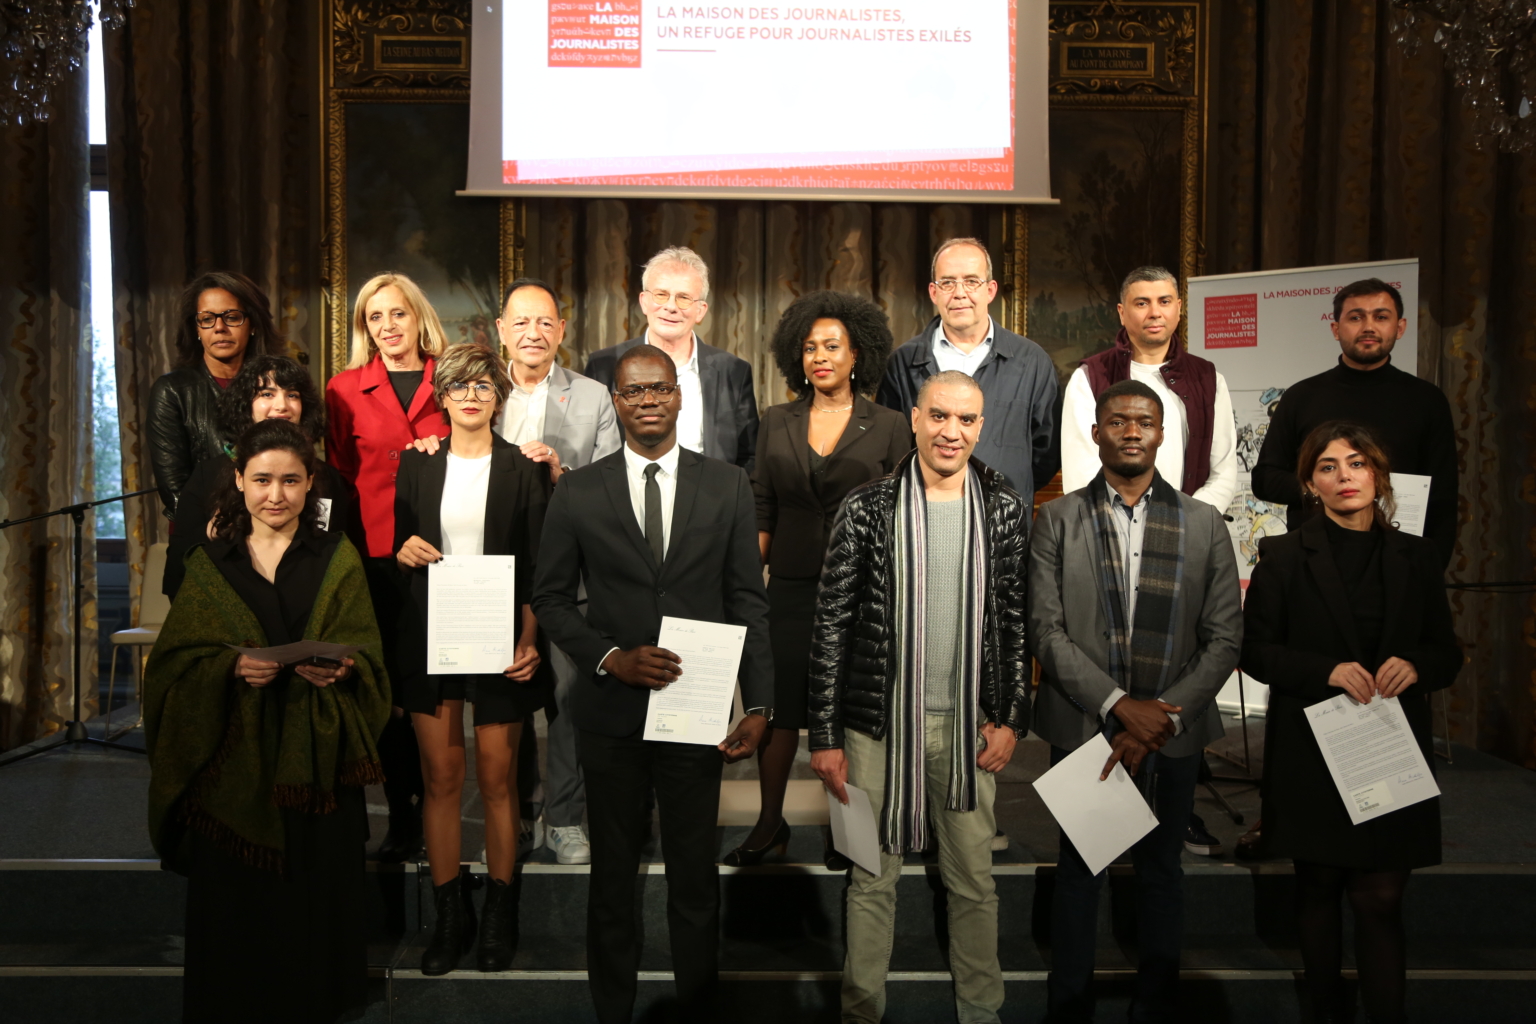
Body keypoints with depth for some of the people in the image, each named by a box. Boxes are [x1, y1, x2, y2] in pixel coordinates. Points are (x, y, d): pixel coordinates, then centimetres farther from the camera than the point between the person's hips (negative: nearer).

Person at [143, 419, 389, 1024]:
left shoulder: (338, 559, 6)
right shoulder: (209, 565, 9)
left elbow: (365, 651, 0)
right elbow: (177, 662, 4)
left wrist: (339, 671, -21)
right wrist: (231, 668, -15)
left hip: (316, 764, -1)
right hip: (231, 764, 1)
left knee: (315, 901, 3)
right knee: (237, 906, 4)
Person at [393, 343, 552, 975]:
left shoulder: (524, 469, 2)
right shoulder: (416, 465, 9)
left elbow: (538, 563, -1)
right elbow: (398, 547, 16)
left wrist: (529, 638, -13)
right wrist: (403, 551, -8)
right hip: (428, 637, 2)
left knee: (497, 780, 2)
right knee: (441, 777, 4)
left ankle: (498, 916, 17)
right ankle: (449, 916, 17)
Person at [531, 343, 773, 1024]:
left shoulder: (727, 487, 1)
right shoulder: (577, 492, 1)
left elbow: (748, 602, 1)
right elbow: (551, 598, 3)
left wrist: (758, 705, -6)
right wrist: (610, 657, -13)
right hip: (611, 713, 0)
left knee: (695, 878, 11)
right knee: (613, 873, 15)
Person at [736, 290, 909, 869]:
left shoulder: (889, 427, 1)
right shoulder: (777, 423, 8)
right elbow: (761, 512, 8)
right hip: (790, 586, 2)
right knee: (777, 707, 4)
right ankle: (770, 825, 21)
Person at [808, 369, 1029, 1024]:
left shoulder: (1007, 511, 2)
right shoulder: (867, 508, -4)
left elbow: (1020, 622, 7)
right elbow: (831, 624, -3)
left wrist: (1012, 719, 1)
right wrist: (824, 735, -5)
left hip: (969, 725, 2)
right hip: (879, 723, -1)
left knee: (974, 881, 14)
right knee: (873, 878, 10)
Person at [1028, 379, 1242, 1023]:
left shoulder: (1204, 524, 4)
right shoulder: (1057, 521, 1)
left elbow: (1224, 637, 0)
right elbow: (1046, 631, -6)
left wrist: (1164, 716, -11)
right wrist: (1119, 704, -15)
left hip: (1172, 732, 1)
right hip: (1083, 725, -1)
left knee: (1161, 873, 13)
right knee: (1078, 872, 10)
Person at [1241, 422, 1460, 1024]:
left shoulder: (1416, 558, 8)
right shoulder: (1285, 557, -1)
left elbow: (1448, 654, 11)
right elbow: (1255, 650, -3)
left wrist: (1416, 665, -11)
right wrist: (1327, 671, -17)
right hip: (1312, 754, -1)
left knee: (1381, 898, -2)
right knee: (1319, 888, 10)